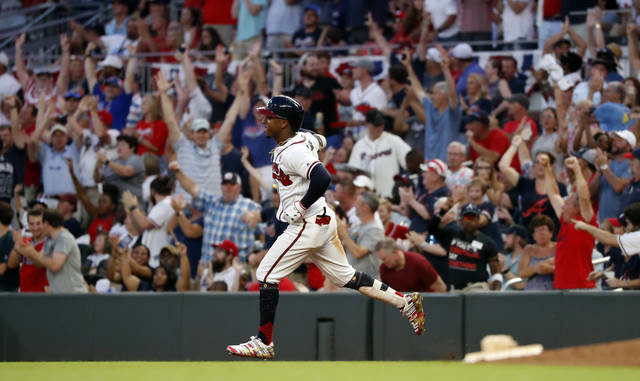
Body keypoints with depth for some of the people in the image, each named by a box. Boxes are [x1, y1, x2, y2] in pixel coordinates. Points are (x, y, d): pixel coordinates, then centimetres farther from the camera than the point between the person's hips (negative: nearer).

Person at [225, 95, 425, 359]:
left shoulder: (291, 152, -20)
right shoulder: (303, 138, 9)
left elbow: (323, 178, -34)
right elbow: (321, 141, 33)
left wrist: (300, 208, -23)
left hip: (308, 225, -10)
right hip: (323, 221, 10)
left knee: (266, 274, -7)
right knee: (346, 277, 15)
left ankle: (264, 343, -6)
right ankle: (406, 302, 14)